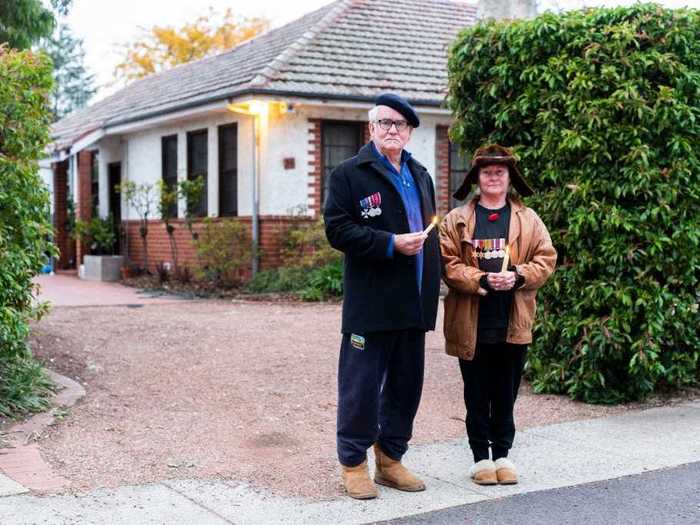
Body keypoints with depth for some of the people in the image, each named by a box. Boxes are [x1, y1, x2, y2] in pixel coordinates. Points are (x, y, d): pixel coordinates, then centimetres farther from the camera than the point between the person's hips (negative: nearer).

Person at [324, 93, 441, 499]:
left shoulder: (420, 176, 19)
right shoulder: (349, 174, -2)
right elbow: (338, 230, -11)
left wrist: (434, 281, 15)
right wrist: (391, 244, -18)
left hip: (414, 302, 7)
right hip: (371, 303, -6)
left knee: (406, 384, 12)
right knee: (362, 384, -1)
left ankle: (391, 459, 24)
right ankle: (354, 463, 12)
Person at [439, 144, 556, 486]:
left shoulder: (528, 220, 8)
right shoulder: (457, 220, 2)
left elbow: (546, 259, 4)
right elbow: (448, 264, -5)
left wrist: (518, 276, -14)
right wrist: (482, 280, -18)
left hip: (513, 324, 2)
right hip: (472, 325, -1)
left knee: (506, 393, 11)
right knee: (477, 394, 8)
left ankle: (502, 453, 23)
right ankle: (480, 456, 18)